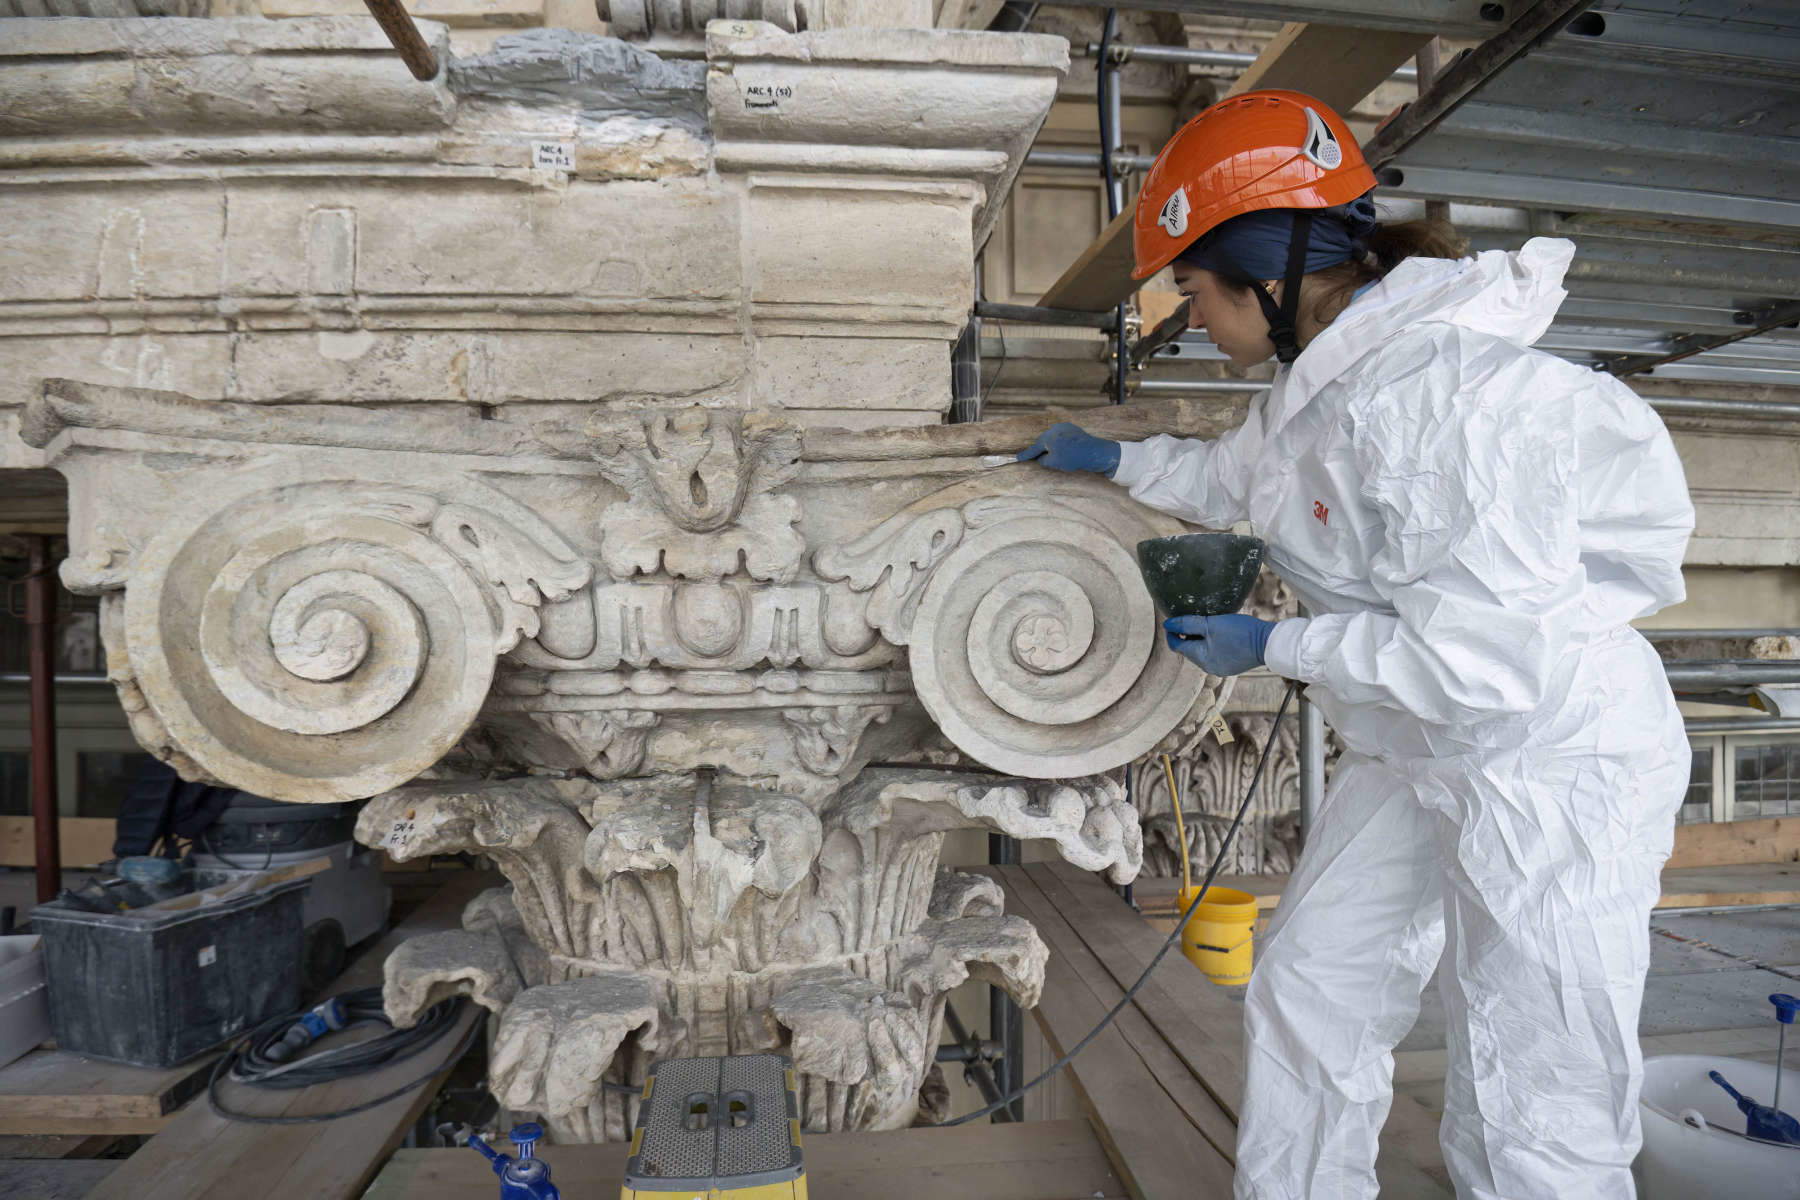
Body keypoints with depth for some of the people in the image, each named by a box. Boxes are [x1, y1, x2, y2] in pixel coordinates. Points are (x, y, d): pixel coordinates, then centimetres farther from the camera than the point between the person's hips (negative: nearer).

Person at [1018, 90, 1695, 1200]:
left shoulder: (1445, 390, -28)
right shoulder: (1313, 384, 3)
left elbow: (1484, 659, -30)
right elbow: (1237, 480, 25)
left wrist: (1276, 646, -19)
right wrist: (1112, 459, 33)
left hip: (1551, 764, -9)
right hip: (1414, 762, 9)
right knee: (1307, 996, 18)